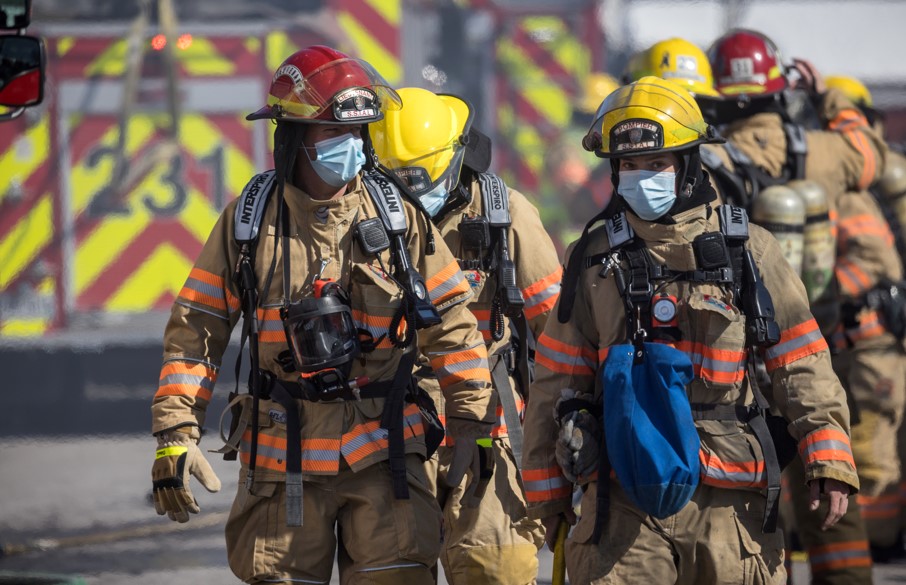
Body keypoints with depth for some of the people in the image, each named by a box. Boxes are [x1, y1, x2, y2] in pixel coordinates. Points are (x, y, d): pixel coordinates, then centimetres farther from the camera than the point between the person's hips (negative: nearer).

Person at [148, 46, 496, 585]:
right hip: (282, 458, 0)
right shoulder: (249, 222, 2)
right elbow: (195, 331, 3)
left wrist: (472, 426, 2)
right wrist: (176, 434, -4)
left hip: (381, 453, 0)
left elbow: (452, 323, 6)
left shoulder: (399, 218, 3)